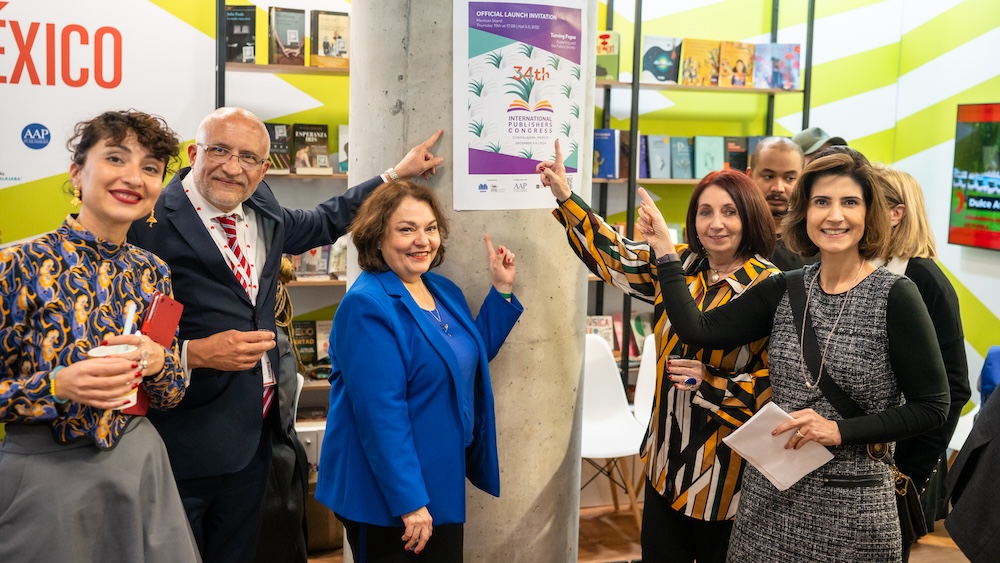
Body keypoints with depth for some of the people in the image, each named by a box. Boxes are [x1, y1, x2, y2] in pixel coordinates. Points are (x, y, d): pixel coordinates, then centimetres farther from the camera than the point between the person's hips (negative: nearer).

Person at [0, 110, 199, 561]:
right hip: (44, 475, -4)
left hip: (139, 464, 4)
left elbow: (171, 396, 9)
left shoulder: (152, 273, 3)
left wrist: (157, 362, -11)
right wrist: (57, 386, -24)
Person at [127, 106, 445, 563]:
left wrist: (397, 174, 29)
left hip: (252, 435, 7)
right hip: (183, 440, -7)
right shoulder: (151, 221, -15)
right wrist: (195, 354, -27)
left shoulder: (260, 210, 8)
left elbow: (320, 223, 27)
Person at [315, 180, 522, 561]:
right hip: (386, 494, -8)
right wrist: (409, 501, -25)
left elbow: (472, 356, 18)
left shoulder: (444, 291, 6)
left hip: (442, 480, 8)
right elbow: (380, 412, -25)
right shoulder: (367, 307, -20)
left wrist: (502, 289, 9)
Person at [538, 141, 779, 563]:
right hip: (668, 460, 6)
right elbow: (615, 254, 13)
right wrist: (564, 196, 11)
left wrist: (709, 385, -21)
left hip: (727, 471, -5)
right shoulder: (679, 266, 4)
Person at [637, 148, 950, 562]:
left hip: (852, 507, -4)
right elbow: (698, 330, -4)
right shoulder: (784, 291, 4)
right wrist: (663, 249, -1)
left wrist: (841, 431, -17)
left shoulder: (895, 296, -10)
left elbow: (932, 407, -8)